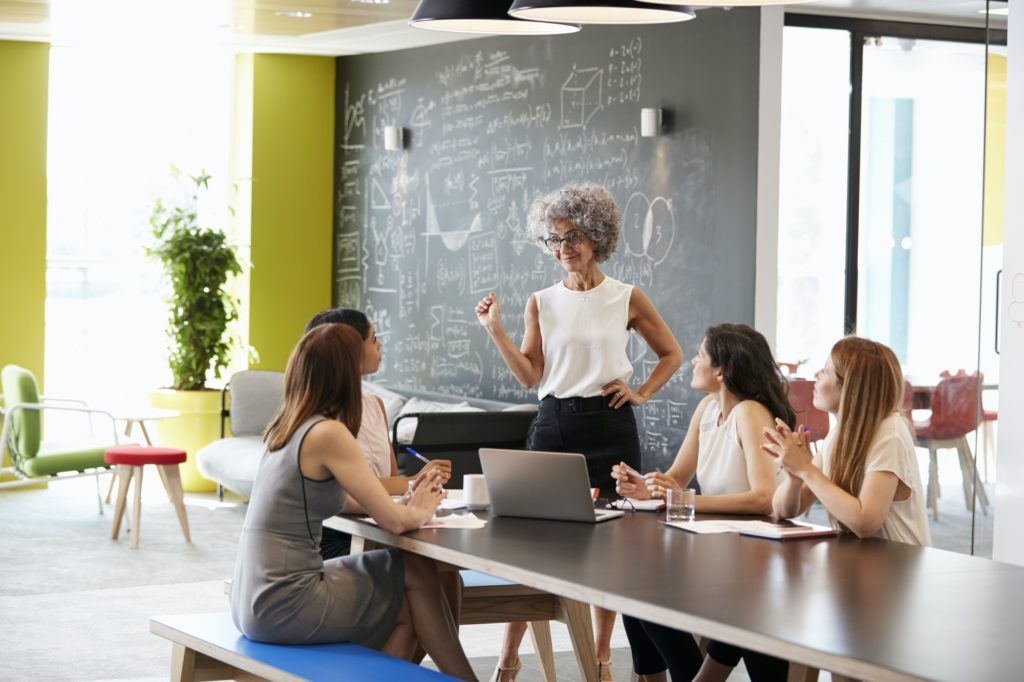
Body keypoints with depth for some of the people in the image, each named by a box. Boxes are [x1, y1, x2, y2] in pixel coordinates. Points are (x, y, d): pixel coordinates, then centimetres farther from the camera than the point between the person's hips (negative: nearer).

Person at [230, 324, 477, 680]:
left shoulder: (285, 427, 11)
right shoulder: (328, 433, -14)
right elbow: (393, 521, -14)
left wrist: (407, 502, 9)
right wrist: (421, 512, 8)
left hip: (255, 601, 8)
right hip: (283, 606, -8)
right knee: (417, 574, 6)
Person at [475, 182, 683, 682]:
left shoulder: (627, 299, 1)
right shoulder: (542, 303, 5)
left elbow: (671, 354, 12)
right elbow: (530, 375, 0)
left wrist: (641, 393, 0)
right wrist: (496, 332, -9)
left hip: (610, 426, -1)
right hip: (553, 424, 1)